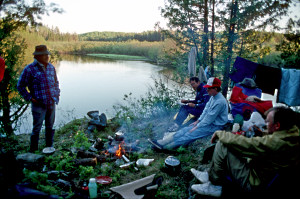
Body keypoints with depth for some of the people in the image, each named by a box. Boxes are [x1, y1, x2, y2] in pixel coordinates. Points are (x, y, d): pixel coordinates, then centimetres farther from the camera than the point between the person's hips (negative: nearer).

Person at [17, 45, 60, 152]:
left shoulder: (51, 67, 8)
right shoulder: (30, 69, -9)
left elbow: (56, 82, 23)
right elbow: (20, 86, -3)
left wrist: (57, 93, 12)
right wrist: (30, 98, -7)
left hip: (52, 103, 5)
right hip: (38, 104, -5)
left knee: (50, 127, 15)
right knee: (37, 128, 2)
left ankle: (49, 147, 30)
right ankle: (34, 150, 17)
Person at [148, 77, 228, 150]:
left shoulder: (220, 102, -24)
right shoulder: (213, 97, 8)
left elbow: (210, 118, -23)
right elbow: (206, 110, 14)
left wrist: (197, 127, -17)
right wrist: (198, 121, 5)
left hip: (214, 126, -9)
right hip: (207, 122, 9)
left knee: (190, 134, -20)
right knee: (186, 129, -6)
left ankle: (165, 146, -22)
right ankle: (161, 142, -12)